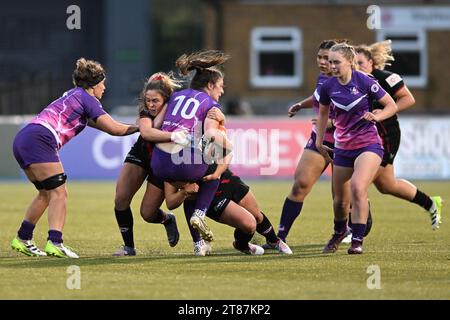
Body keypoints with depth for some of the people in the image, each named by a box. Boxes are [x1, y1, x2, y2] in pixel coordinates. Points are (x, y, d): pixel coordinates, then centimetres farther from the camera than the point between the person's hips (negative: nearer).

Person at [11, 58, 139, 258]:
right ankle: (54, 243, -20)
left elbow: (93, 122, 35)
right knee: (59, 192, -8)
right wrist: (139, 128, 13)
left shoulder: (73, 95, 27)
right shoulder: (87, 99, 1)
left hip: (22, 141, 9)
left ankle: (22, 240, 21)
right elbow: (115, 129, -2)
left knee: (46, 193, 19)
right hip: (39, 141, -9)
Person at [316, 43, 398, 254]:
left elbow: (392, 106, -4)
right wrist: (319, 143, 18)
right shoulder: (328, 87, -1)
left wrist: (377, 116, -22)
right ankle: (339, 232, 42)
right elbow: (323, 113, 18)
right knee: (340, 200, 11)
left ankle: (357, 240, -18)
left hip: (368, 145, -4)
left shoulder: (364, 82, -12)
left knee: (357, 188, -26)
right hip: (343, 148, 4)